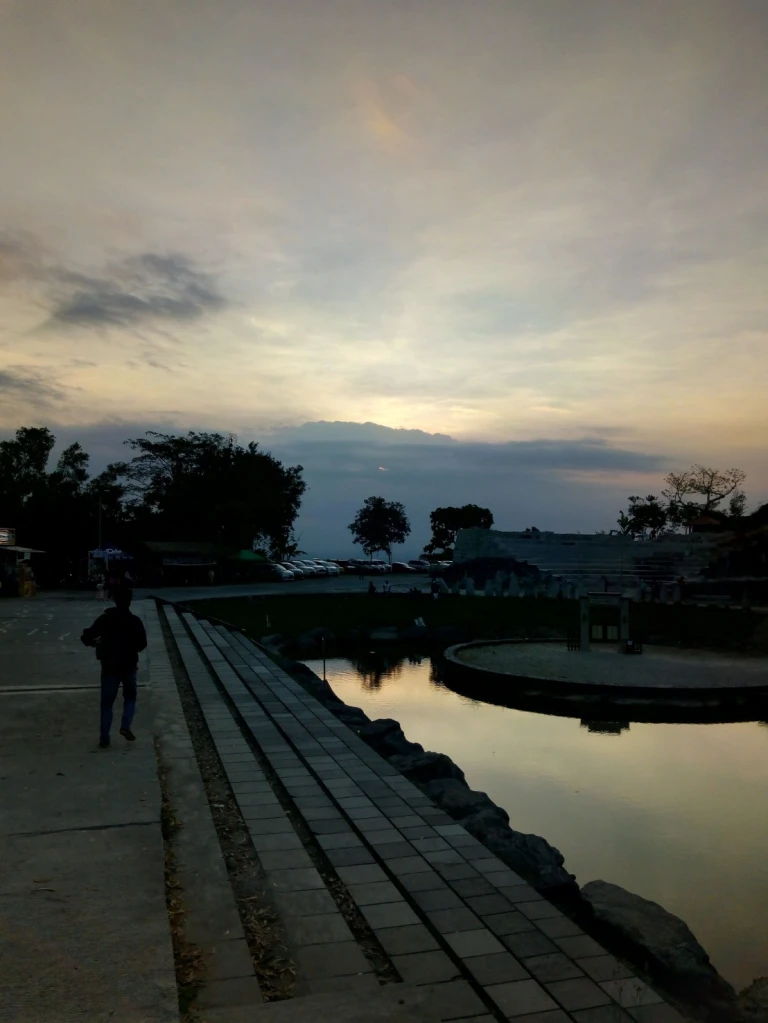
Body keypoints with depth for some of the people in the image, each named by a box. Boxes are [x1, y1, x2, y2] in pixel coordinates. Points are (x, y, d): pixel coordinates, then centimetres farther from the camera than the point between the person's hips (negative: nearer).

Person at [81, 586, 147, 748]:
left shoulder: (105, 619, -5)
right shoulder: (135, 621, -6)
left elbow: (86, 637, -9)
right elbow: (142, 644, -4)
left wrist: (95, 642, 12)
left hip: (109, 666, 0)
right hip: (129, 666, 0)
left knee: (107, 702, 10)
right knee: (130, 697, 19)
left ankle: (104, 738, 8)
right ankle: (125, 726, -1)